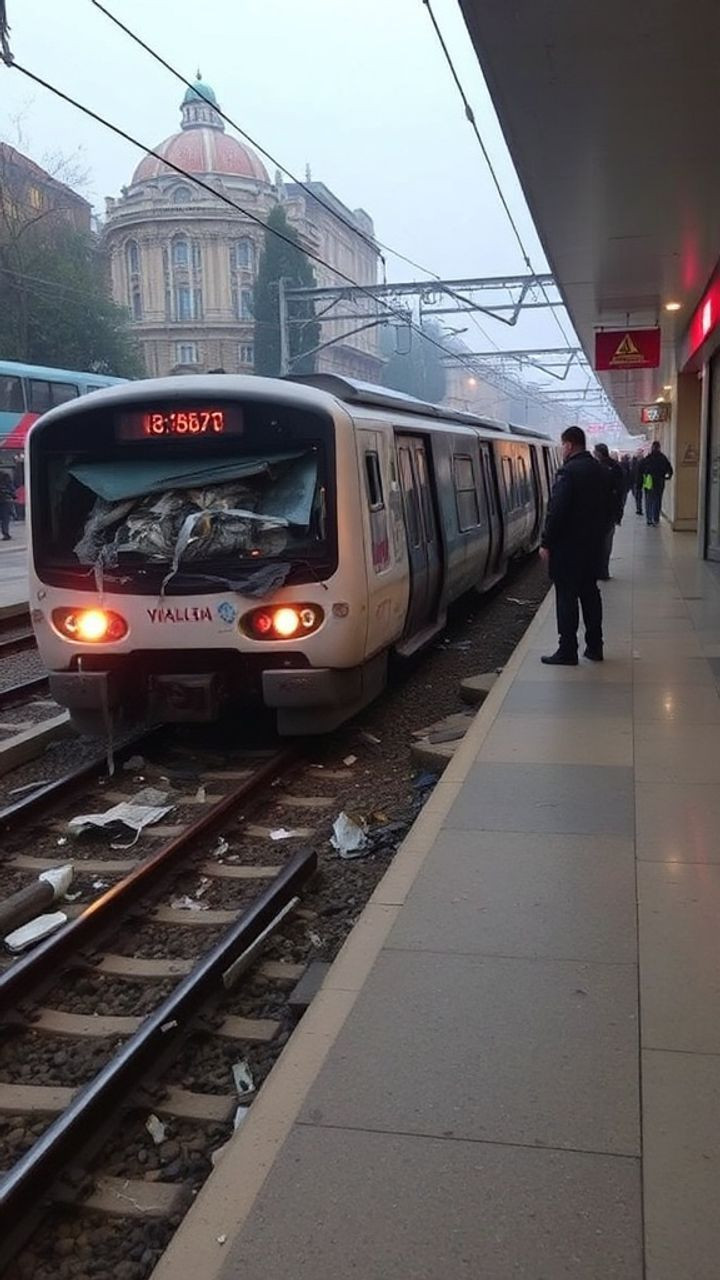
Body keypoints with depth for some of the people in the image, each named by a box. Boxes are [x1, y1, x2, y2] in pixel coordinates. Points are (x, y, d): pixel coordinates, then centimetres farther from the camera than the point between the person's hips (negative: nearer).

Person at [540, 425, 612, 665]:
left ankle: (567, 651, 0)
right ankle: (594, 646, 20)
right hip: (593, 545, 8)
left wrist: (546, 543, -15)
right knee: (590, 592, 14)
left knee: (566, 596, -3)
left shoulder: (568, 472, -16)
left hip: (568, 546, -8)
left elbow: (556, 510, -20)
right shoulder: (599, 471, 10)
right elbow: (608, 509, 17)